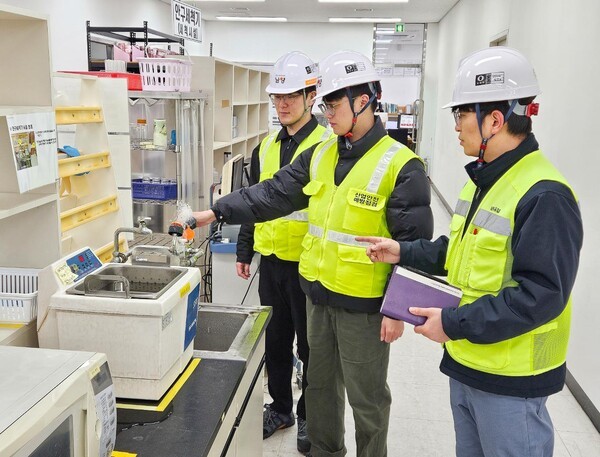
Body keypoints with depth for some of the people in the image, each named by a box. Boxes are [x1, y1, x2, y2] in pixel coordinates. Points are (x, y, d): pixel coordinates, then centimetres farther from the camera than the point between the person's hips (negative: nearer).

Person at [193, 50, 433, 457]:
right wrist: (216, 212, -5)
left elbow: (413, 245, -15)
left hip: (365, 303, -6)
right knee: (321, 384, 22)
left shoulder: (401, 165, -15)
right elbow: (273, 194, 2)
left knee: (367, 397, 11)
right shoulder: (320, 156, 5)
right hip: (319, 292, 7)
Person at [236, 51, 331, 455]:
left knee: (311, 346, 10)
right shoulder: (266, 147, 10)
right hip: (271, 262, 6)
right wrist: (244, 251, 15)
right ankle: (280, 407, 35)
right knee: (274, 340, 17)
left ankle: (309, 416, 28)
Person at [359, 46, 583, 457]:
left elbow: (542, 294, -27)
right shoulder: (483, 178, 7)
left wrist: (454, 323, -25)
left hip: (511, 378, -9)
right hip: (466, 361, 9)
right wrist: (404, 252, 7)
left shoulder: (544, 195, -24)